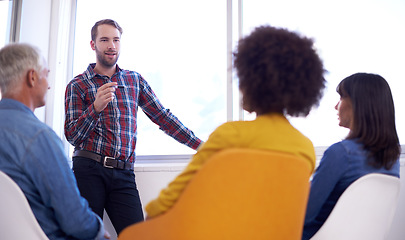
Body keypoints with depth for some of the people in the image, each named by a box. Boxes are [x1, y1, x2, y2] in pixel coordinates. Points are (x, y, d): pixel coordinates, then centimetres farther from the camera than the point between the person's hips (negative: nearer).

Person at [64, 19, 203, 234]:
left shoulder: (135, 80, 15)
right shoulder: (77, 85, 5)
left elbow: (162, 116, 13)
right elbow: (72, 136, -3)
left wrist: (199, 144, 7)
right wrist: (96, 107, -21)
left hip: (124, 174, 2)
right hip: (89, 170, -2)